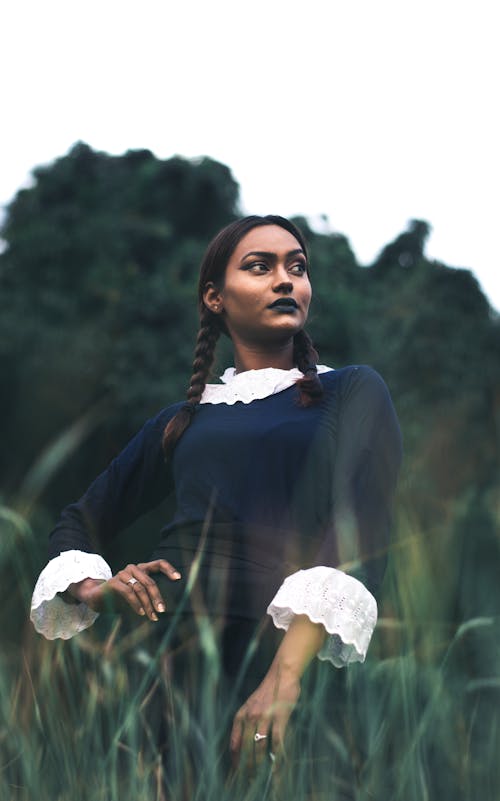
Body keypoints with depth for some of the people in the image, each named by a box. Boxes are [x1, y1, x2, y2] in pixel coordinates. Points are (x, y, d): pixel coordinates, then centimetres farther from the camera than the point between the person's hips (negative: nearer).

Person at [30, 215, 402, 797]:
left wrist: (286, 676, -22)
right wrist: (92, 587, 2)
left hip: (275, 646, -3)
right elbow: (78, 522, 28)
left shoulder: (348, 392, 10)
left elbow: (360, 529, -7)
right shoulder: (184, 419, 22)